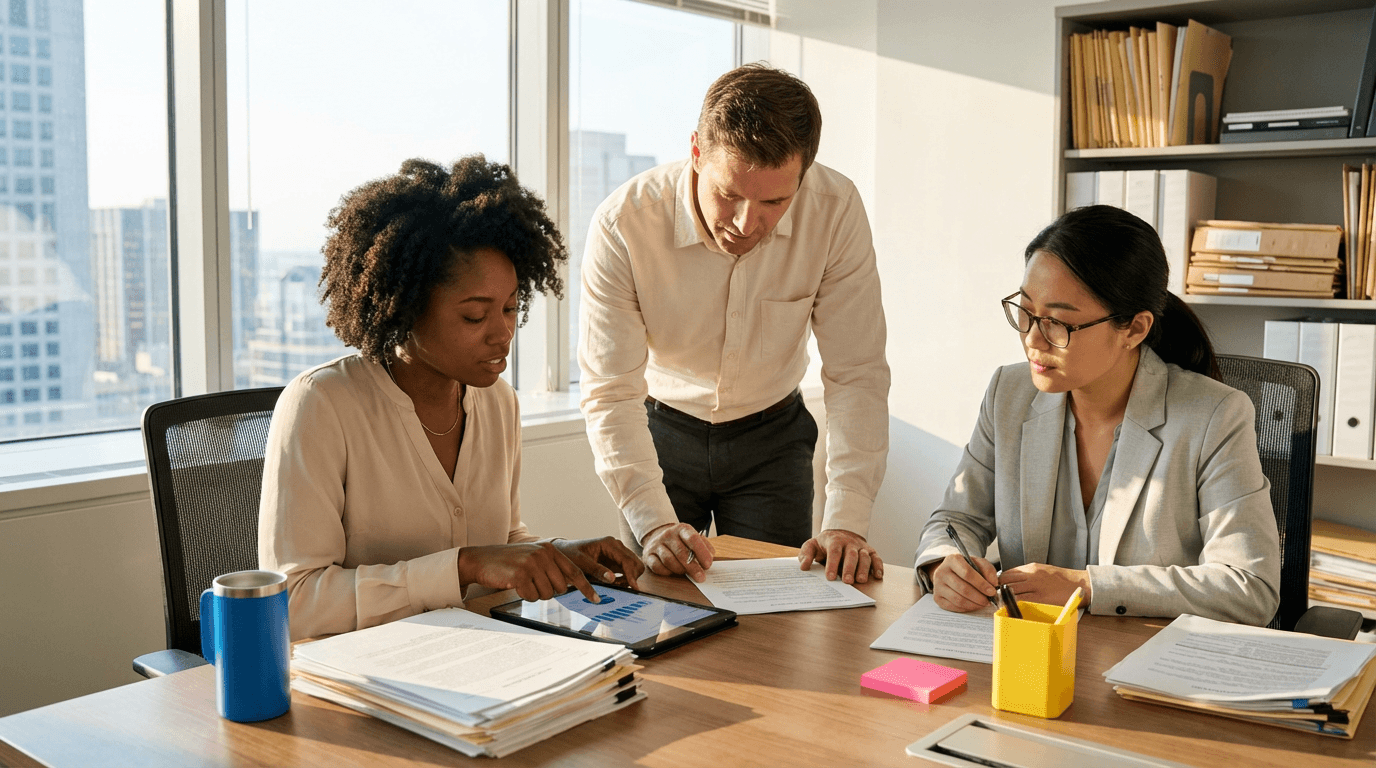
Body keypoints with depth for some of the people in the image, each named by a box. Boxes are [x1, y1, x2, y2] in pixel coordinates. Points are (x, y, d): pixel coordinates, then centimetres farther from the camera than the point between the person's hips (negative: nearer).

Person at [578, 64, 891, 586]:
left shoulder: (835, 211, -24)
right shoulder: (622, 223, -28)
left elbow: (856, 373, -20)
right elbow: (611, 391, -26)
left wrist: (846, 522, -29)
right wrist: (654, 522, -38)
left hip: (772, 434, 1)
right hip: (659, 429, -1)